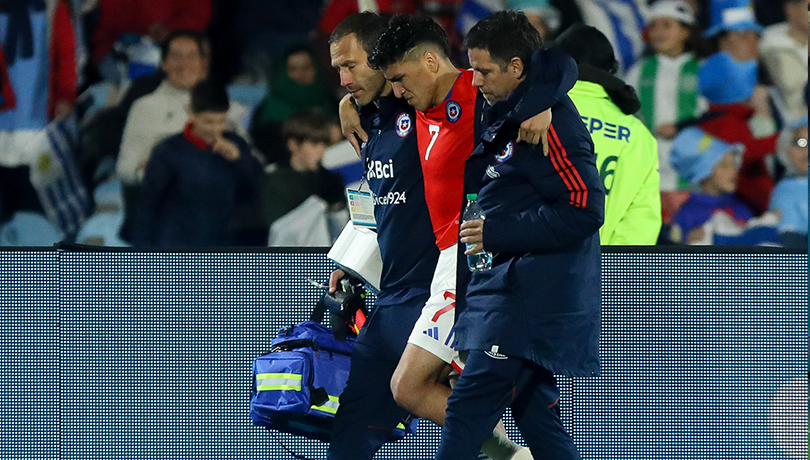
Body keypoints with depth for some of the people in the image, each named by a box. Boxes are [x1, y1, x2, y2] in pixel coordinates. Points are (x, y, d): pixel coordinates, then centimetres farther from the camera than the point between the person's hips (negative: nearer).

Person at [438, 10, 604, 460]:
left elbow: (585, 210, -22)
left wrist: (496, 234, -18)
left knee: (467, 410, -13)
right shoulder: (507, 117, 15)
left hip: (531, 300, -10)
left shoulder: (552, 123, -15)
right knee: (533, 411, 11)